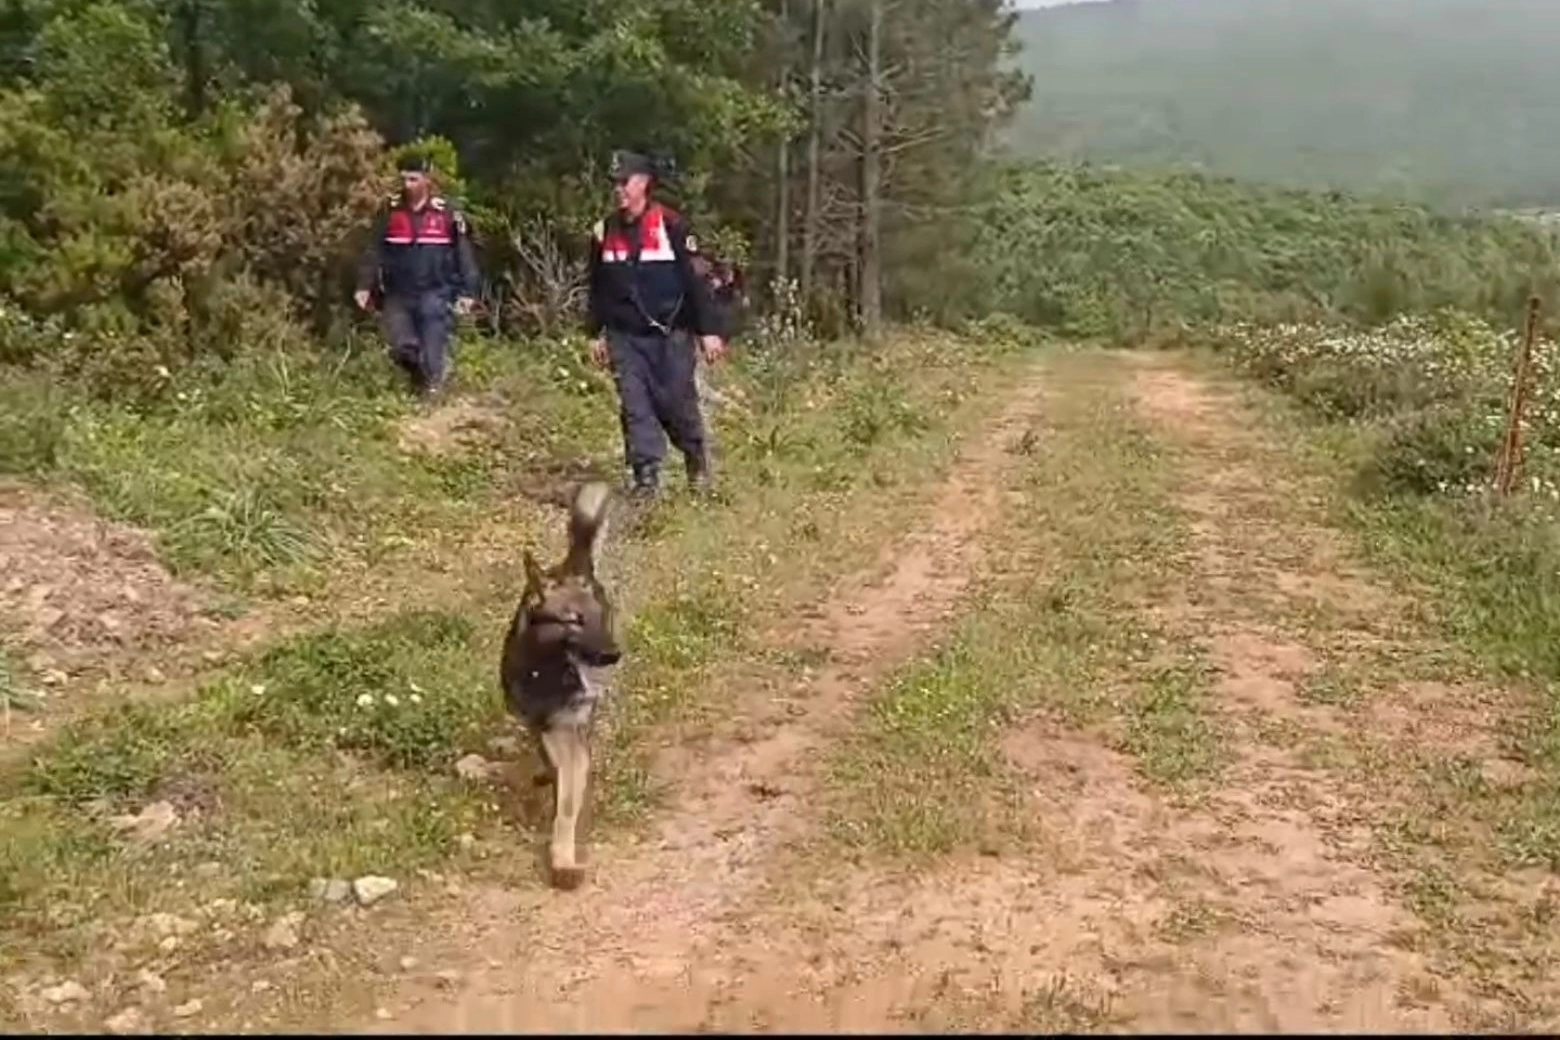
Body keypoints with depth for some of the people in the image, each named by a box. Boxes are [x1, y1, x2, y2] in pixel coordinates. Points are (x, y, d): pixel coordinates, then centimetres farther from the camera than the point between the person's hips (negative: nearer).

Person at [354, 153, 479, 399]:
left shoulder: (447, 213, -3)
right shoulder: (390, 212, 3)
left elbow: (464, 254, 0)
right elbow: (374, 251, 3)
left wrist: (467, 292, -3)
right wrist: (365, 286, -6)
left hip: (434, 293, -2)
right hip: (397, 295, 2)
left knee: (432, 349, -8)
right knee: (401, 348, -4)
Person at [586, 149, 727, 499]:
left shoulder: (670, 224, -8)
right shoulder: (605, 231, 8)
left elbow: (695, 279, -9)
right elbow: (598, 287, 17)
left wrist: (708, 330, -11)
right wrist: (595, 334, 16)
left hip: (670, 335, -4)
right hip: (624, 337, 4)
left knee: (676, 403, 2)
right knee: (634, 406, -2)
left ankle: (697, 460, 27)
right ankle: (646, 474, 4)